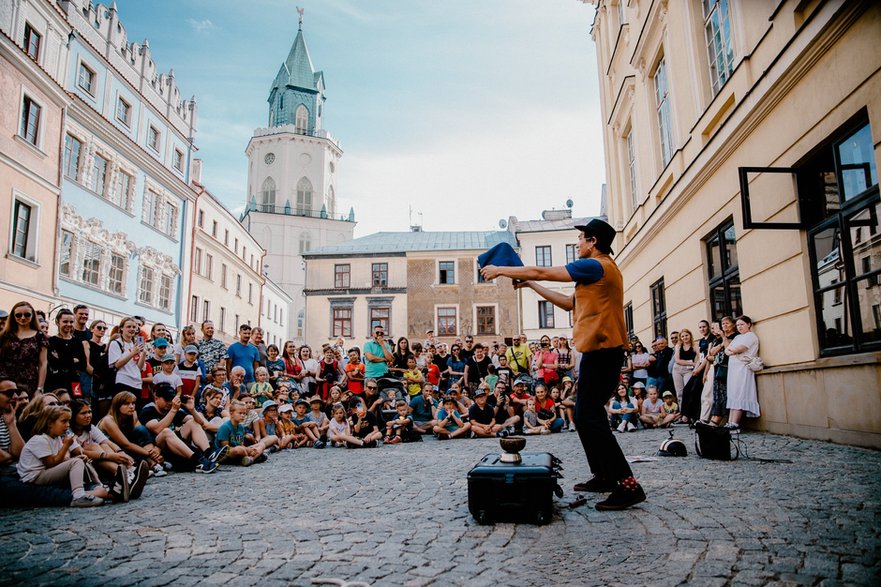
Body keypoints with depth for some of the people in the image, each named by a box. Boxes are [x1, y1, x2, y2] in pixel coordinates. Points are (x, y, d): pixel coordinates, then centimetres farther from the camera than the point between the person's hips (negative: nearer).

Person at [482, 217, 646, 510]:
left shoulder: (595, 266, -12)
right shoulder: (602, 268, 20)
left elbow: (542, 272, -10)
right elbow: (569, 302, 21)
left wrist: (500, 270, 1)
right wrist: (530, 285, 21)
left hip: (601, 351, -11)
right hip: (602, 351, 11)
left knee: (589, 417, -11)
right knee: (587, 414, 16)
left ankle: (628, 485, -10)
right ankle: (603, 476, 22)